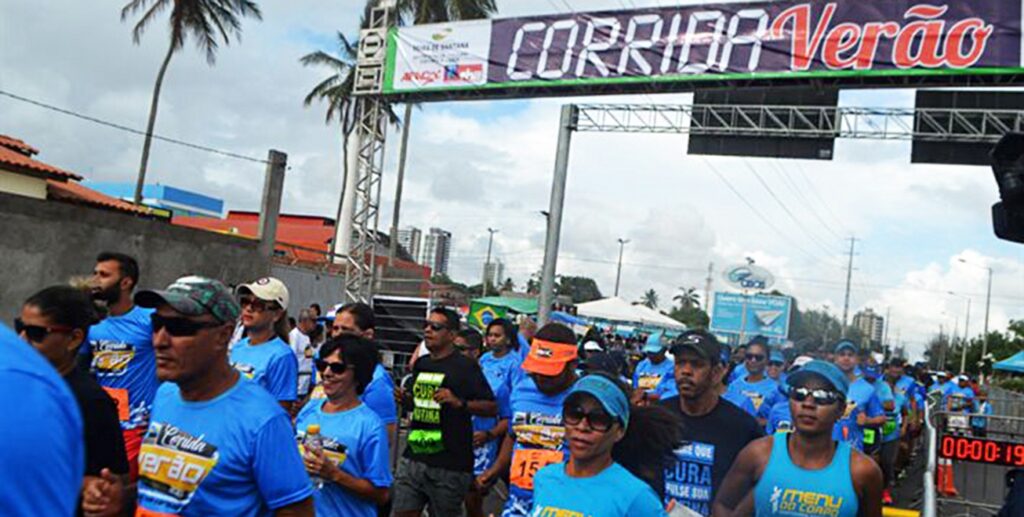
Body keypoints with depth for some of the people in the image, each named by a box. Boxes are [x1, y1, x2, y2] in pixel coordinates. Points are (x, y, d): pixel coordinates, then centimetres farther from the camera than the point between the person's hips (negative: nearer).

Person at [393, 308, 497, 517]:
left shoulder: (465, 366, -8)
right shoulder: (421, 363, 12)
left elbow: (492, 407, -12)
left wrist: (459, 402, -25)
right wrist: (404, 398, 7)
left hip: (450, 464, -6)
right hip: (414, 457, 6)